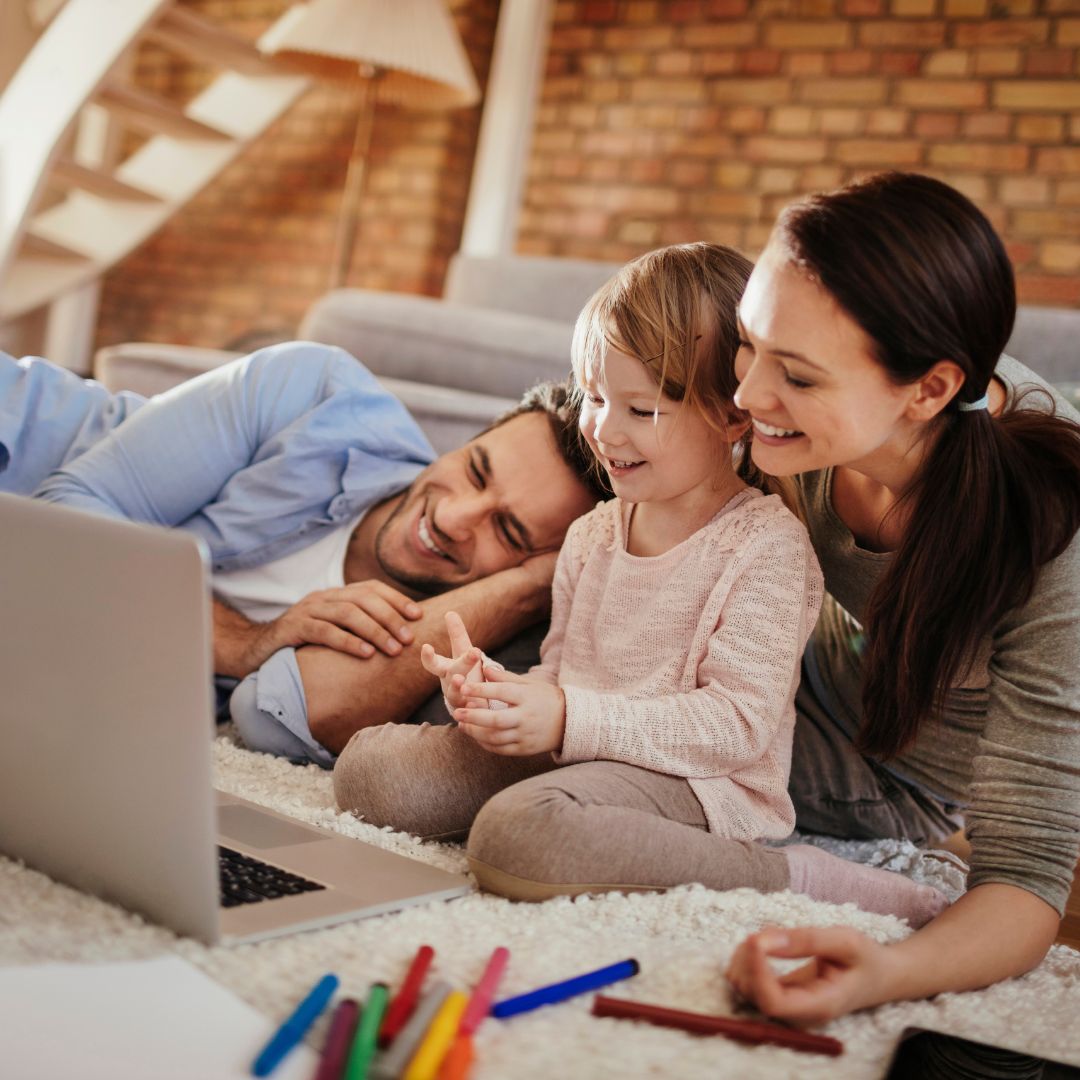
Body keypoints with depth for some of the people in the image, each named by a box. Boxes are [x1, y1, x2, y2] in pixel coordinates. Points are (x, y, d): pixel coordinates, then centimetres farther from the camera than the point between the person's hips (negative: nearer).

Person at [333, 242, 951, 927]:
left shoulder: (766, 546, -11)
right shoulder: (590, 536, 12)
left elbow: (741, 721, -17)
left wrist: (572, 718, -24)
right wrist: (496, 693, -9)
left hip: (687, 779, -7)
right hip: (572, 756, 7)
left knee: (518, 833, -37)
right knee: (367, 766, -4)